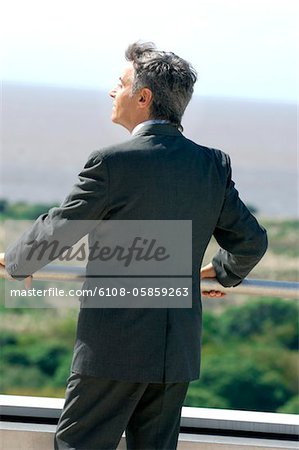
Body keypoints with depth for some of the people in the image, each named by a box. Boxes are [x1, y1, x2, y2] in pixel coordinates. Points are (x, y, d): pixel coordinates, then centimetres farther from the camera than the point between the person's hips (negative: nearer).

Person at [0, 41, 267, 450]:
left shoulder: (113, 163, -13)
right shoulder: (213, 165, 4)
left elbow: (58, 233, -7)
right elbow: (251, 241, 10)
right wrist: (224, 271, 31)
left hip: (115, 347, -6)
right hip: (179, 352, 6)